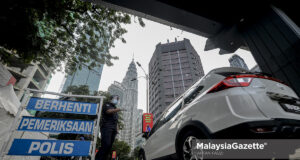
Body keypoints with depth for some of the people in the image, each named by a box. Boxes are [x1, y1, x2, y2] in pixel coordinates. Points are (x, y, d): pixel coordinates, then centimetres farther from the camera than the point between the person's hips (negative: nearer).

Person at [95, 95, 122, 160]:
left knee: (110, 145, -1)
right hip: (106, 127, -7)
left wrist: (116, 129, 14)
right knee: (106, 144, -17)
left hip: (113, 129, 7)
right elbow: (109, 111, -16)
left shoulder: (115, 108, 28)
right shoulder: (107, 105, 7)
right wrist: (118, 109, -25)